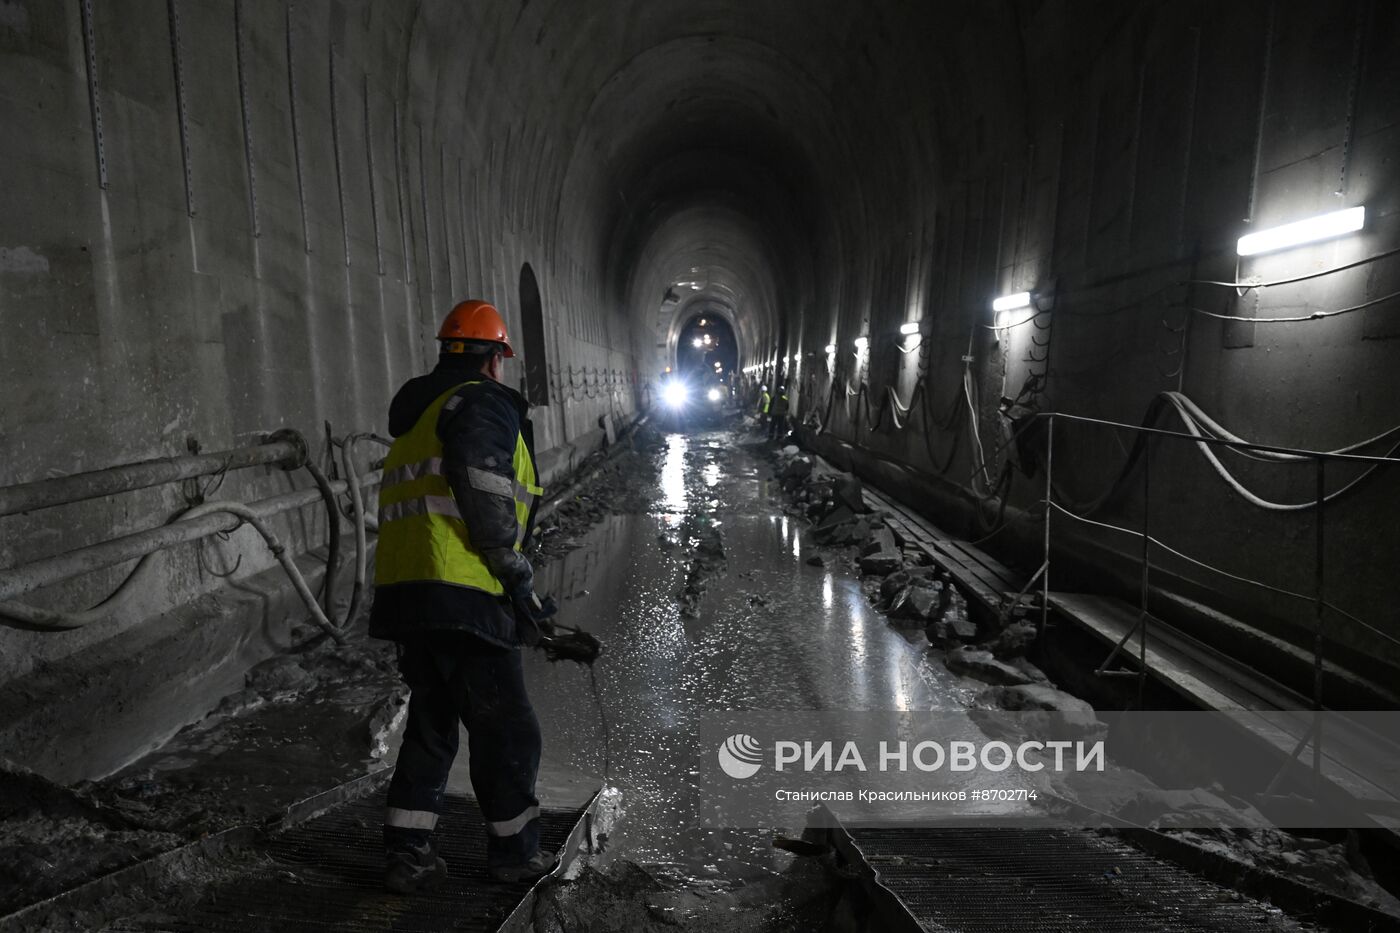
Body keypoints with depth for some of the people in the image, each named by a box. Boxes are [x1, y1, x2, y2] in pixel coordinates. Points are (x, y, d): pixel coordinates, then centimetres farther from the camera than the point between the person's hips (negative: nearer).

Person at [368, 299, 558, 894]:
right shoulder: (484, 403, -5)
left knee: (429, 726, 20)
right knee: (506, 731, 6)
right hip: (462, 598, -9)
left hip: (402, 593, 9)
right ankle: (514, 851, 20)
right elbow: (483, 491, -20)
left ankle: (406, 855, 24)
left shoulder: (415, 417, 24)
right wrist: (518, 579, -15)